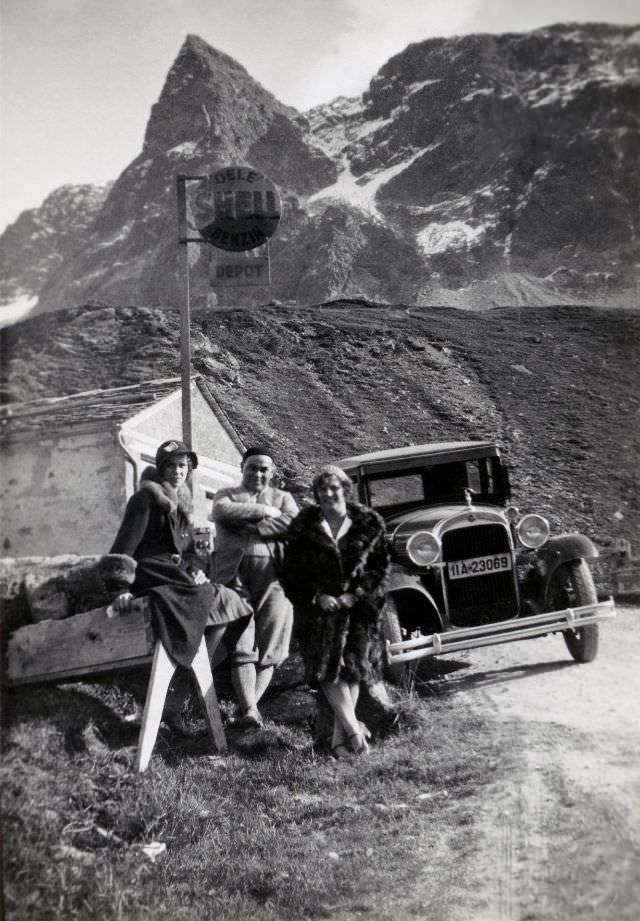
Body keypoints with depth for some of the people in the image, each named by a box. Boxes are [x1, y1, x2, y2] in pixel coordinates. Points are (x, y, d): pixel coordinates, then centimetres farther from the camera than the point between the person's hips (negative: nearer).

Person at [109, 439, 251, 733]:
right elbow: (124, 545, -11)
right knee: (223, 603, -23)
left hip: (177, 576, 8)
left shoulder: (183, 503, 19)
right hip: (151, 576, -8)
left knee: (223, 614, -13)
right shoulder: (146, 497, -4)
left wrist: (197, 569, 1)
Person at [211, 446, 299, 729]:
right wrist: (264, 511, -5)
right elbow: (222, 512, -5)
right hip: (234, 574, -1)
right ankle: (249, 710, -15)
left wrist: (246, 525, -6)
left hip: (273, 576, 1)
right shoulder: (227, 494, 20)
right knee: (242, 643, -12)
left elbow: (294, 524, -2)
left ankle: (248, 704, 3)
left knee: (270, 644, -6)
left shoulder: (283, 497, 21)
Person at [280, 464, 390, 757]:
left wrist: (355, 595, -11)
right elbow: (291, 571, 2)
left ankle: (340, 736, 7)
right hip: (318, 605, 0)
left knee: (353, 667, -2)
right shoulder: (303, 526, 1)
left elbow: (380, 565, 1)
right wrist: (317, 597, -10)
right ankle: (353, 728, -8)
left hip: (358, 604, 0)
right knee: (327, 667, -12)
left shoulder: (369, 523, 1)